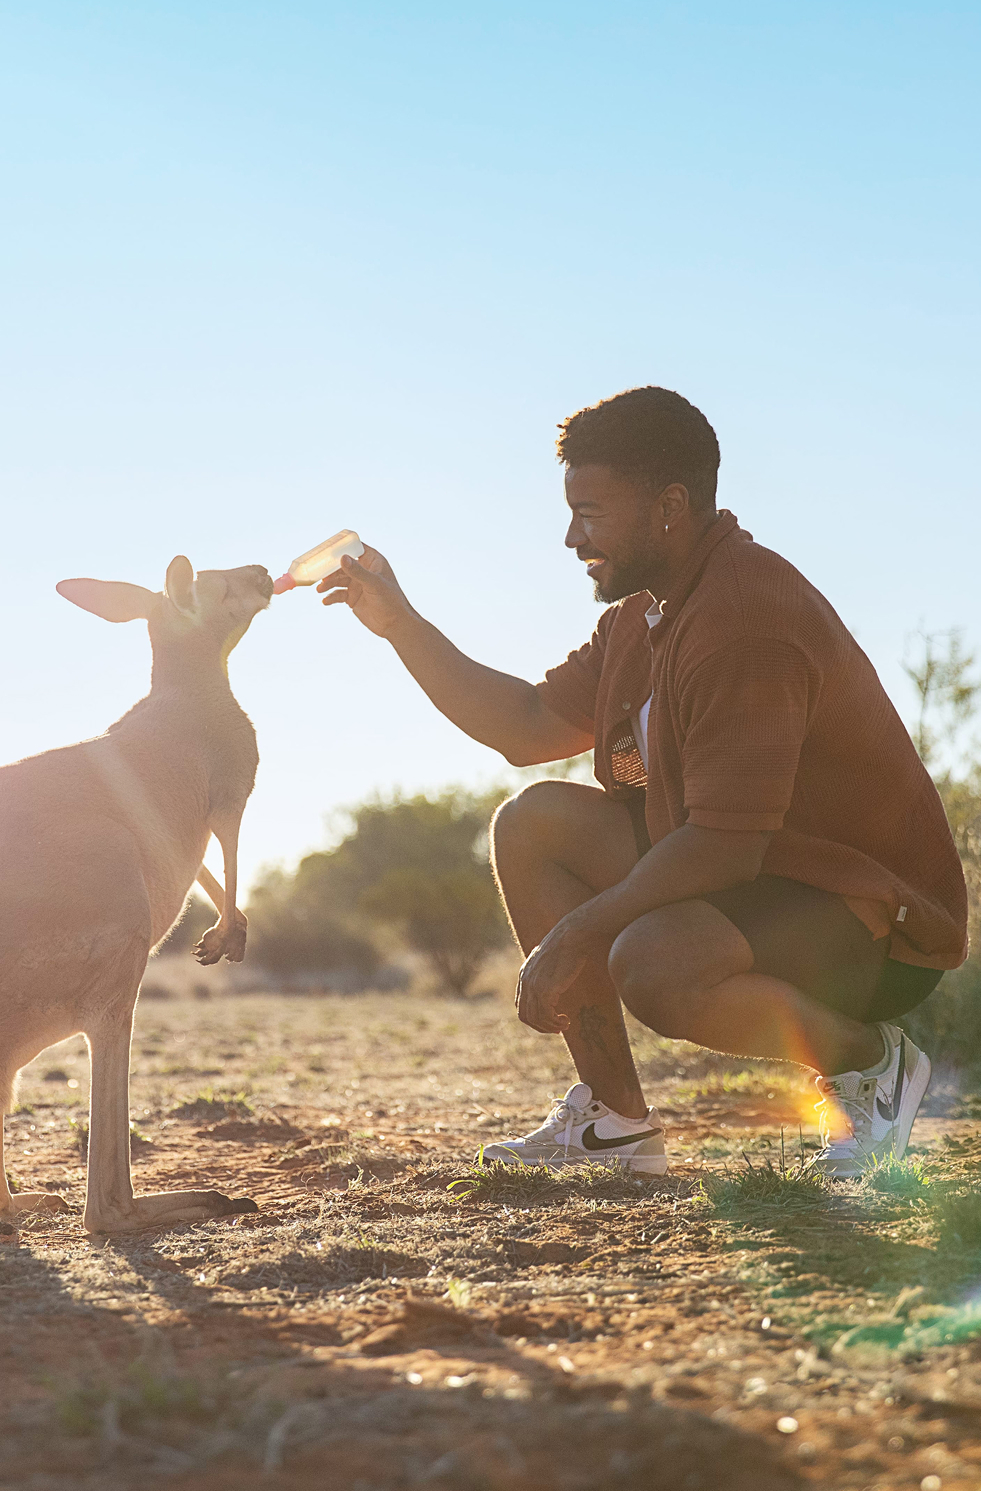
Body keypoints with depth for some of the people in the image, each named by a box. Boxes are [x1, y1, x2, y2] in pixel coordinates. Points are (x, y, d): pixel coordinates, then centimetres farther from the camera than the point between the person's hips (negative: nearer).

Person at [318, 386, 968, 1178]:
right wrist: (402, 625, 8)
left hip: (879, 929, -10)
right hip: (752, 877, 10)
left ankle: (865, 1060, -7)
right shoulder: (642, 615, 8)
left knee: (654, 964, -36)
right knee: (535, 822, 5)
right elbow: (529, 725, 14)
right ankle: (615, 1118, 5)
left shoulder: (744, 619, -25)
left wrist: (578, 932, -22)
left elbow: (725, 846, -29)